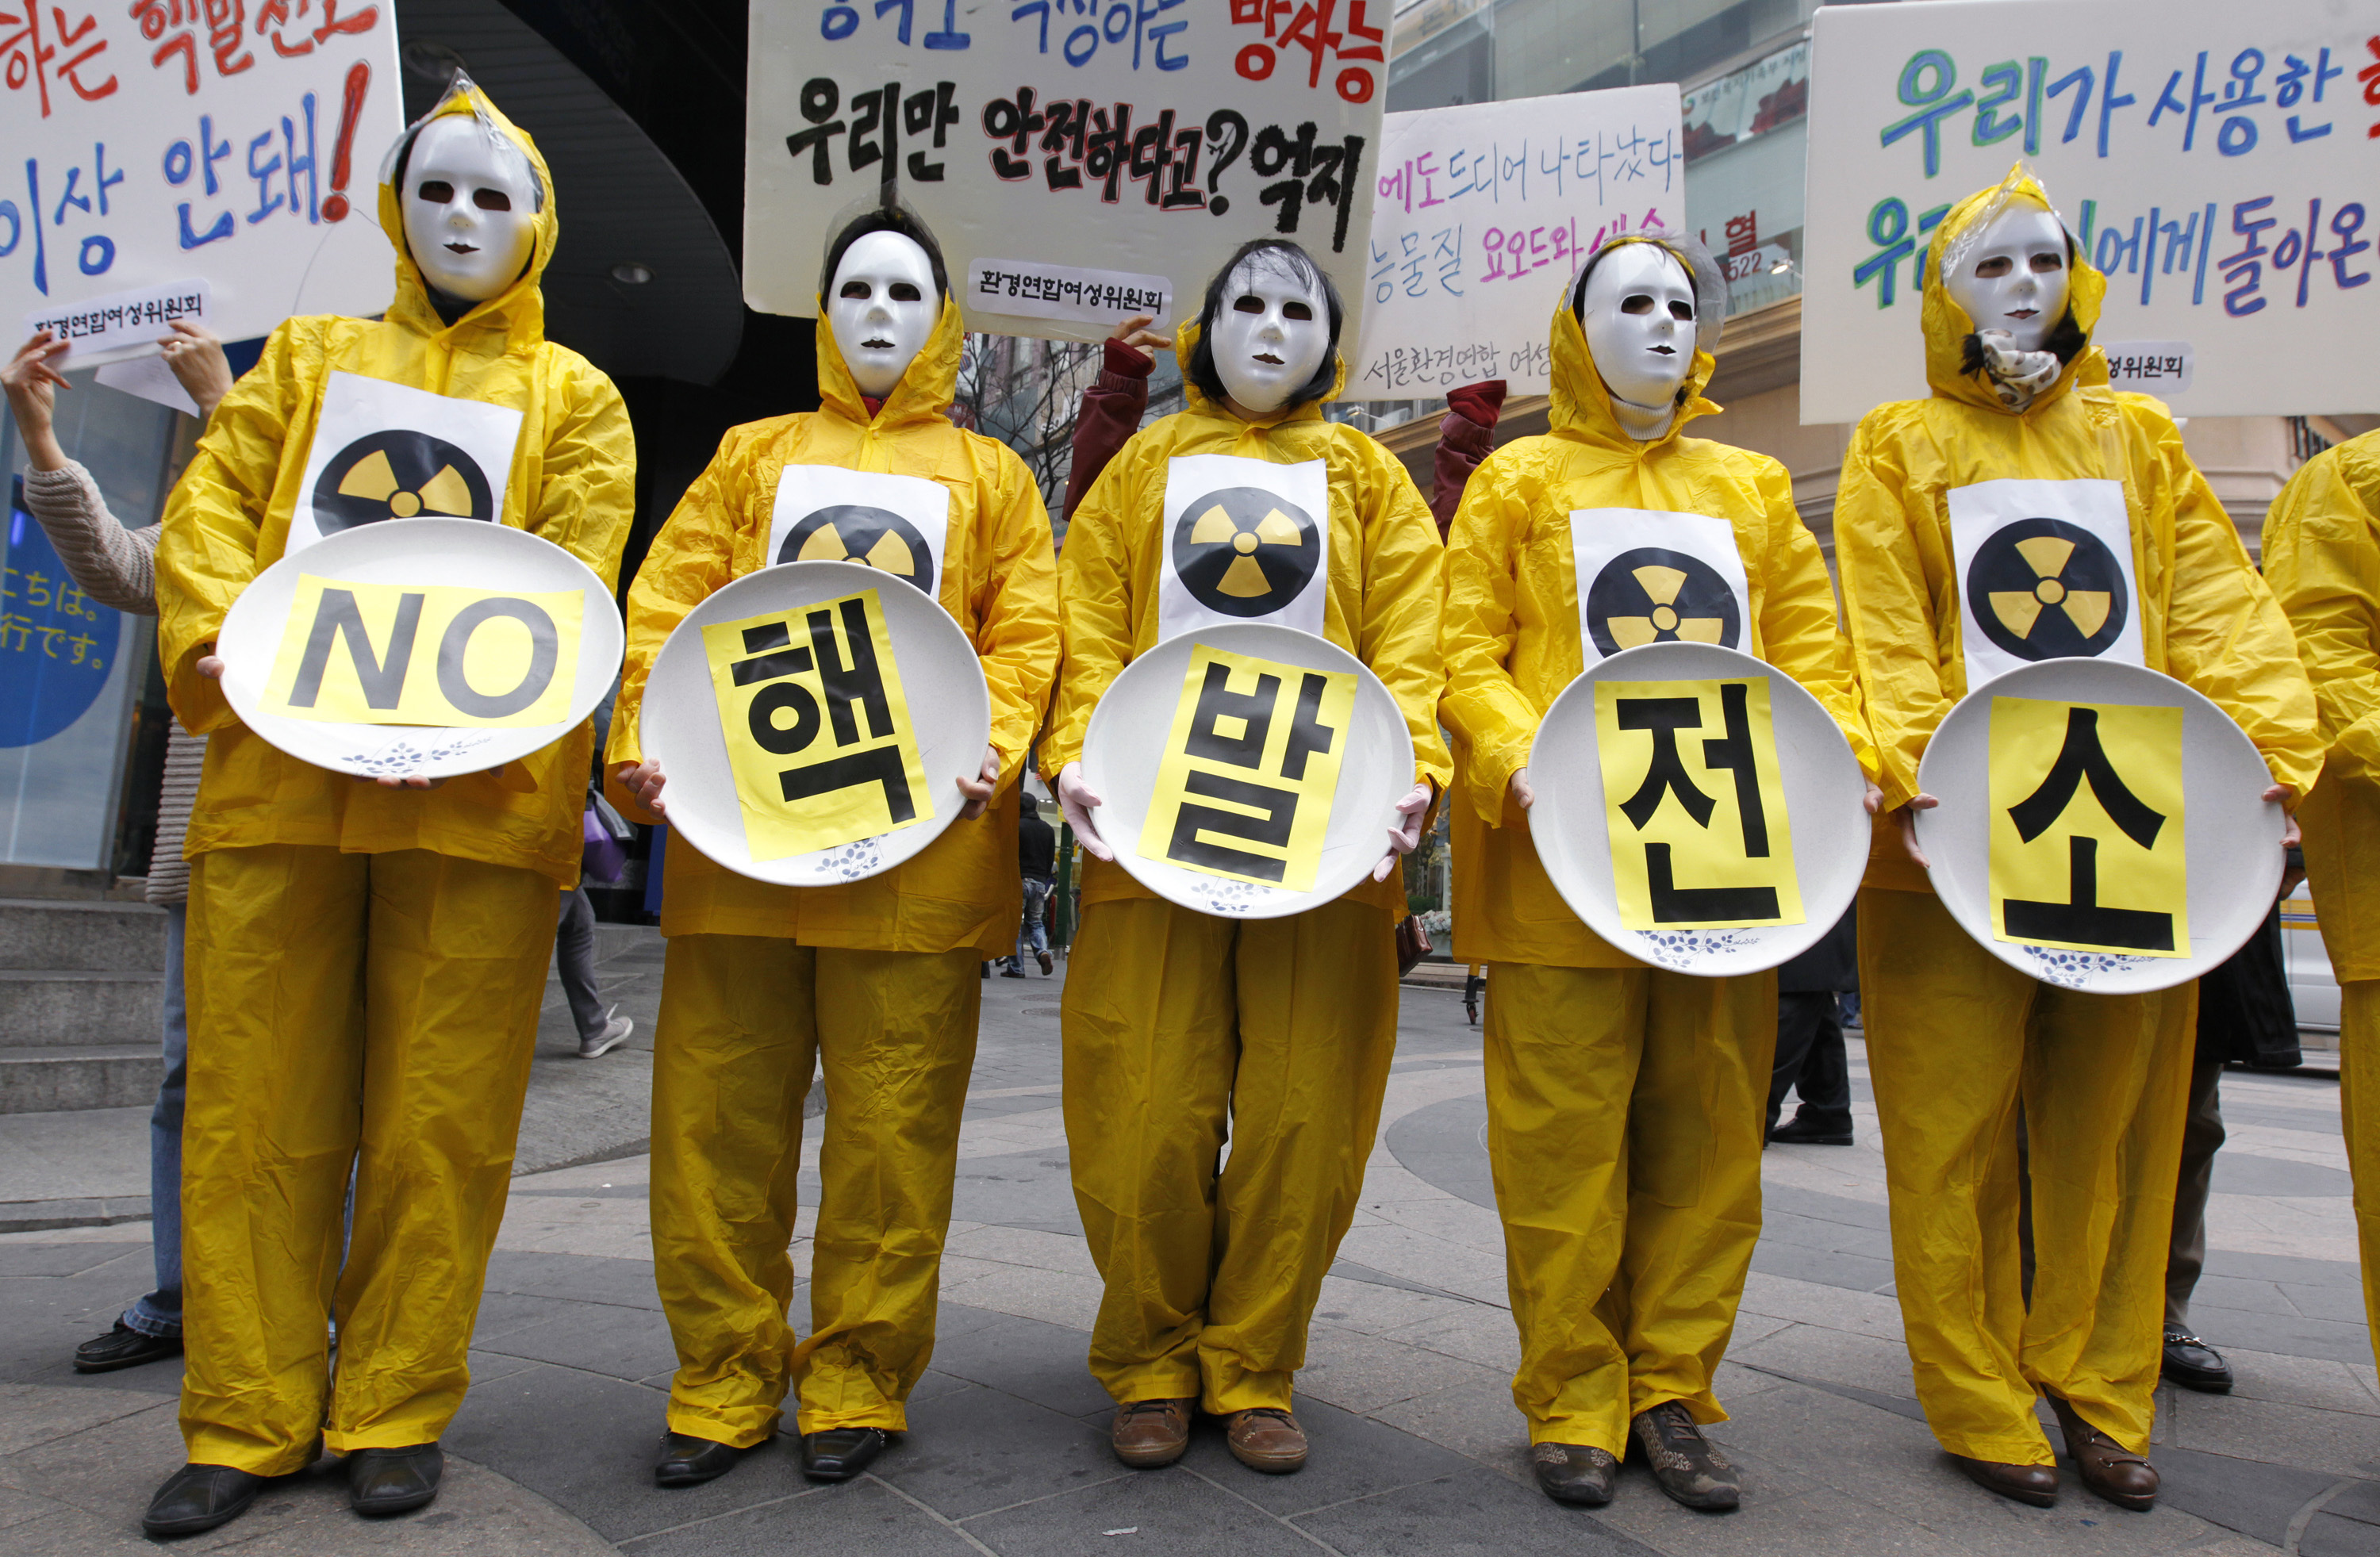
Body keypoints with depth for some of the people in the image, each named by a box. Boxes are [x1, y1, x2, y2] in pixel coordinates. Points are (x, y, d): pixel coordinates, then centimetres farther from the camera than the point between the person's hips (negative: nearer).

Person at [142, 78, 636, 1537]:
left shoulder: (573, 395, 14)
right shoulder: (311, 355, 22)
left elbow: (571, 574, -1)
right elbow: (209, 502, 11)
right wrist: (221, 635, -9)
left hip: (475, 791, -2)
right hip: (277, 777, 2)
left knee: (441, 1117, 1)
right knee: (258, 1107, 5)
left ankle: (395, 1411, 15)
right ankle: (249, 1420, 17)